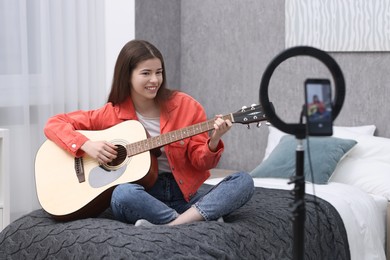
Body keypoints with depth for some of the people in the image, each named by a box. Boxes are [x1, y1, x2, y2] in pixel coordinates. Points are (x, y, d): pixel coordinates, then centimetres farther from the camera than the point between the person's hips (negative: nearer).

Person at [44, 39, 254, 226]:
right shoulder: (112, 114, 0)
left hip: (185, 196, 2)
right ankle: (204, 221, -26)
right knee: (123, 194, -37)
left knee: (243, 182, -22)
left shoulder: (186, 106, 1)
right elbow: (54, 124, 2)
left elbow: (201, 162, 2)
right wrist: (86, 144, -15)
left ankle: (169, 227, -34)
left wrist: (213, 142, -20)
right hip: (143, 198, -1)